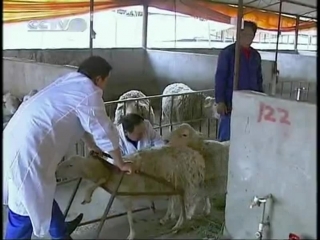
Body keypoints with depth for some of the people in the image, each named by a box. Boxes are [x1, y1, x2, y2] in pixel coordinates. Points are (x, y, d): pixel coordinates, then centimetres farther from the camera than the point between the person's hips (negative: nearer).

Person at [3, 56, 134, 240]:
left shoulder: (69, 81, 18)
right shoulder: (89, 93, -9)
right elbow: (105, 133, -3)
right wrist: (121, 164, 11)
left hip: (14, 140, 10)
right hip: (27, 150, -10)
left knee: (41, 197, 23)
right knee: (24, 208, 4)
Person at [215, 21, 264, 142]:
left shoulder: (256, 55, 12)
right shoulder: (227, 53, -5)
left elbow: (259, 79, 17)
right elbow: (220, 78, -8)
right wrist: (220, 101, -14)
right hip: (231, 102, -5)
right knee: (227, 136, -1)